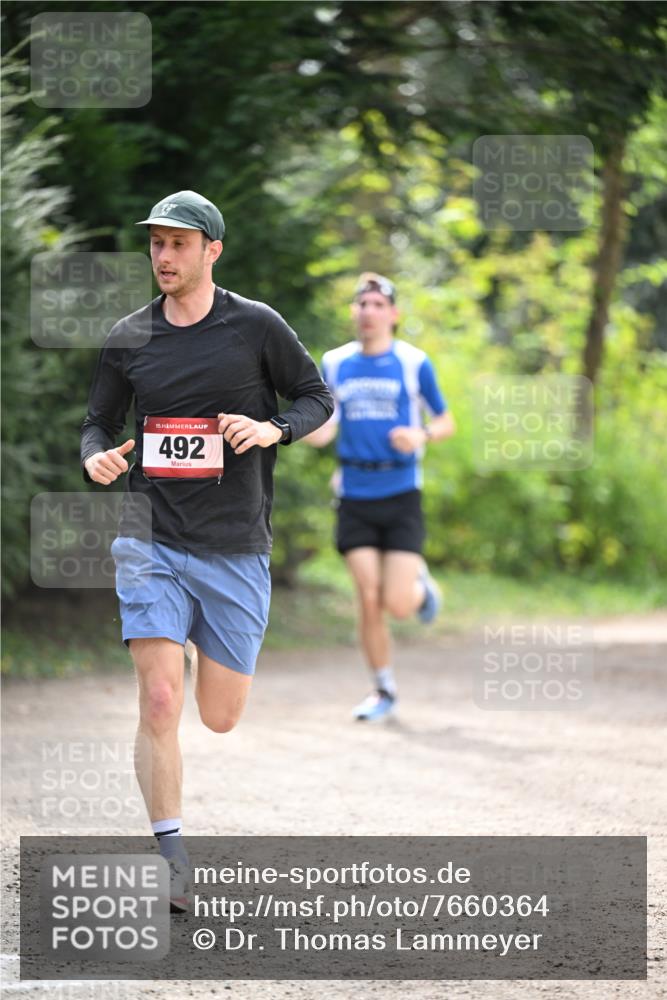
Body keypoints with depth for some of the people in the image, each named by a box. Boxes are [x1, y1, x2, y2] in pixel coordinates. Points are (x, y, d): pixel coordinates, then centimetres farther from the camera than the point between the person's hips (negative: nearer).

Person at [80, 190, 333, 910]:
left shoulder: (256, 326, 0)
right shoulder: (128, 338, 5)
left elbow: (318, 398, 8)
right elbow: (98, 422, 15)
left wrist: (272, 429, -12)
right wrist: (96, 457, -8)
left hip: (237, 547, 0)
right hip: (151, 541, 0)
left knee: (220, 718, 5)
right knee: (159, 702, -13)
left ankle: (221, 660, 42)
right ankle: (170, 854, -4)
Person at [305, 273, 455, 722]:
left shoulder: (413, 363, 0)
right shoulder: (336, 363, 7)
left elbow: (446, 422, 7)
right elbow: (325, 431, 8)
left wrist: (421, 437, -15)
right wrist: (309, 428, -16)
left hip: (401, 495, -2)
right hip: (356, 496, 2)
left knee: (398, 604, -11)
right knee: (369, 598, -5)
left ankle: (420, 584, 26)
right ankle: (384, 690, 12)